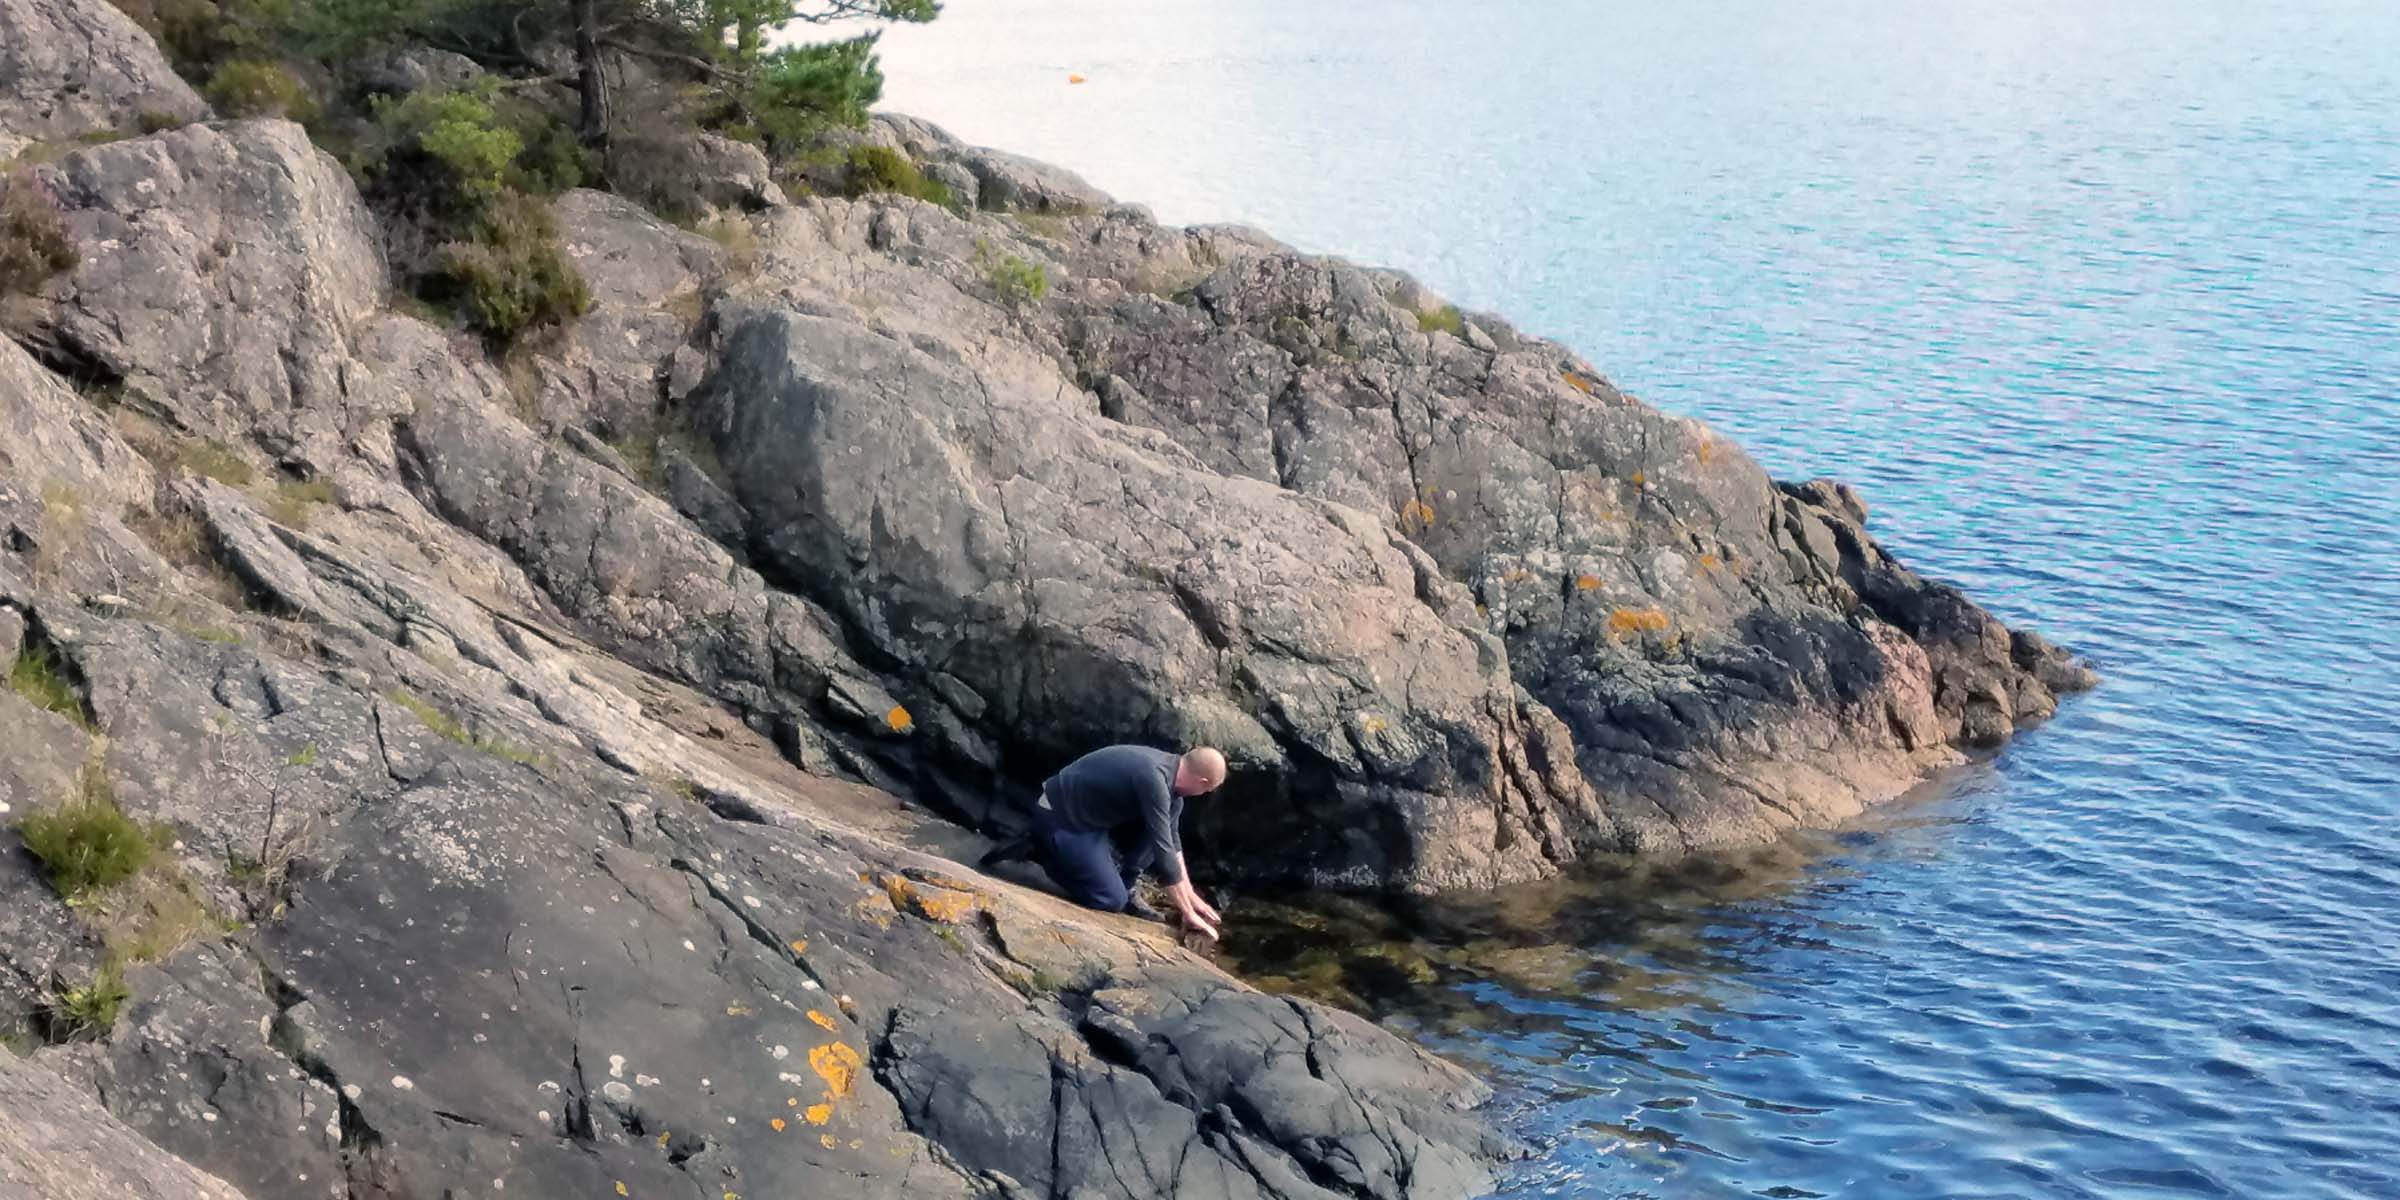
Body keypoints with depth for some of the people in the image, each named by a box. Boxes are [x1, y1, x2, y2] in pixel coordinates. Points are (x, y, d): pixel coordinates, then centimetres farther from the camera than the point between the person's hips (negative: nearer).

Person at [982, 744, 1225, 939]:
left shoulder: (1169, 766, 0)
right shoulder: (1154, 780, -28)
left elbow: (1171, 838, 11)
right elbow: (1163, 851, -26)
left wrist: (1189, 894, 11)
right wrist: (1187, 913, -19)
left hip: (1089, 812, 9)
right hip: (1061, 820, -9)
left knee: (1169, 812, 1)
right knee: (1112, 900, -11)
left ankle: (1126, 886, 6)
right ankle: (1039, 850, 2)